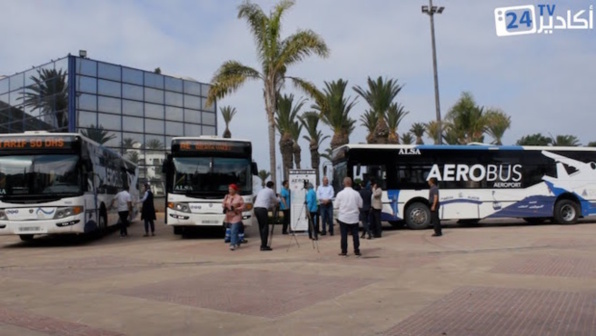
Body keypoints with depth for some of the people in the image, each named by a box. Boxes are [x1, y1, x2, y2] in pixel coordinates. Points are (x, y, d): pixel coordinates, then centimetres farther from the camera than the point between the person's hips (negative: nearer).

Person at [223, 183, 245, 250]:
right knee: (232, 231, 13)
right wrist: (224, 207, -9)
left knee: (233, 231, -15)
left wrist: (235, 209, -19)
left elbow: (242, 207, -7)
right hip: (229, 217, 6)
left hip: (236, 216, -6)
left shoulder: (239, 198, -5)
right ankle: (237, 242, 29)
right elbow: (223, 204, 12)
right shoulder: (227, 196, 8)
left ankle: (233, 244, -17)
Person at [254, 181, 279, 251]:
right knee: (265, 227, -4)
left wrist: (272, 205, 42)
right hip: (262, 209, -7)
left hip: (256, 208, 8)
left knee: (261, 226, 13)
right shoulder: (271, 191, 7)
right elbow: (276, 201, 17)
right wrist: (275, 204, 39)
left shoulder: (261, 191, 27)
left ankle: (263, 244, 17)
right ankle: (264, 246, -8)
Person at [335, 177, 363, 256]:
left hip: (343, 217, -1)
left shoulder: (340, 193, -7)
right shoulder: (356, 193, -3)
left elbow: (337, 205, -2)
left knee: (344, 235, 3)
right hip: (354, 217, 1)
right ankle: (356, 250, 10)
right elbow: (360, 205, 2)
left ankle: (344, 251, 5)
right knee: (355, 234, 7)